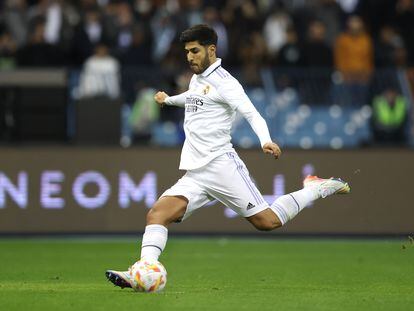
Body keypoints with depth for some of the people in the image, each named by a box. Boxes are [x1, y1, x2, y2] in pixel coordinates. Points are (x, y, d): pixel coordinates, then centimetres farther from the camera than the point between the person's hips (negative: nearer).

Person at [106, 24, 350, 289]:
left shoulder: (223, 82, -5)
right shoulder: (197, 78, 20)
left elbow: (252, 114, -16)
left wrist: (266, 141, -35)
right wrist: (169, 100, 61)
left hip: (220, 165, -7)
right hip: (194, 175, 7)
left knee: (267, 221, -10)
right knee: (157, 214, -15)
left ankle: (318, 189, 12)